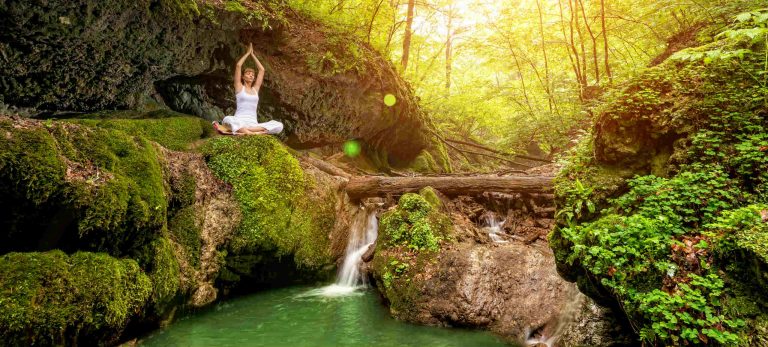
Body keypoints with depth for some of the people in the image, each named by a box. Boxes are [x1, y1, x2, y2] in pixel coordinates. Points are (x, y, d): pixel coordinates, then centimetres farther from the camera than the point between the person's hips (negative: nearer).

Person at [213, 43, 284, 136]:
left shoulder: (255, 89, 20)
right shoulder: (239, 87, 11)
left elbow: (262, 69, 20)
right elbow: (238, 65, 3)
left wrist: (252, 54, 23)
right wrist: (248, 53, 13)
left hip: (253, 123, 4)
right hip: (240, 122, -4)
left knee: (279, 126, -25)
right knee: (227, 120, -38)